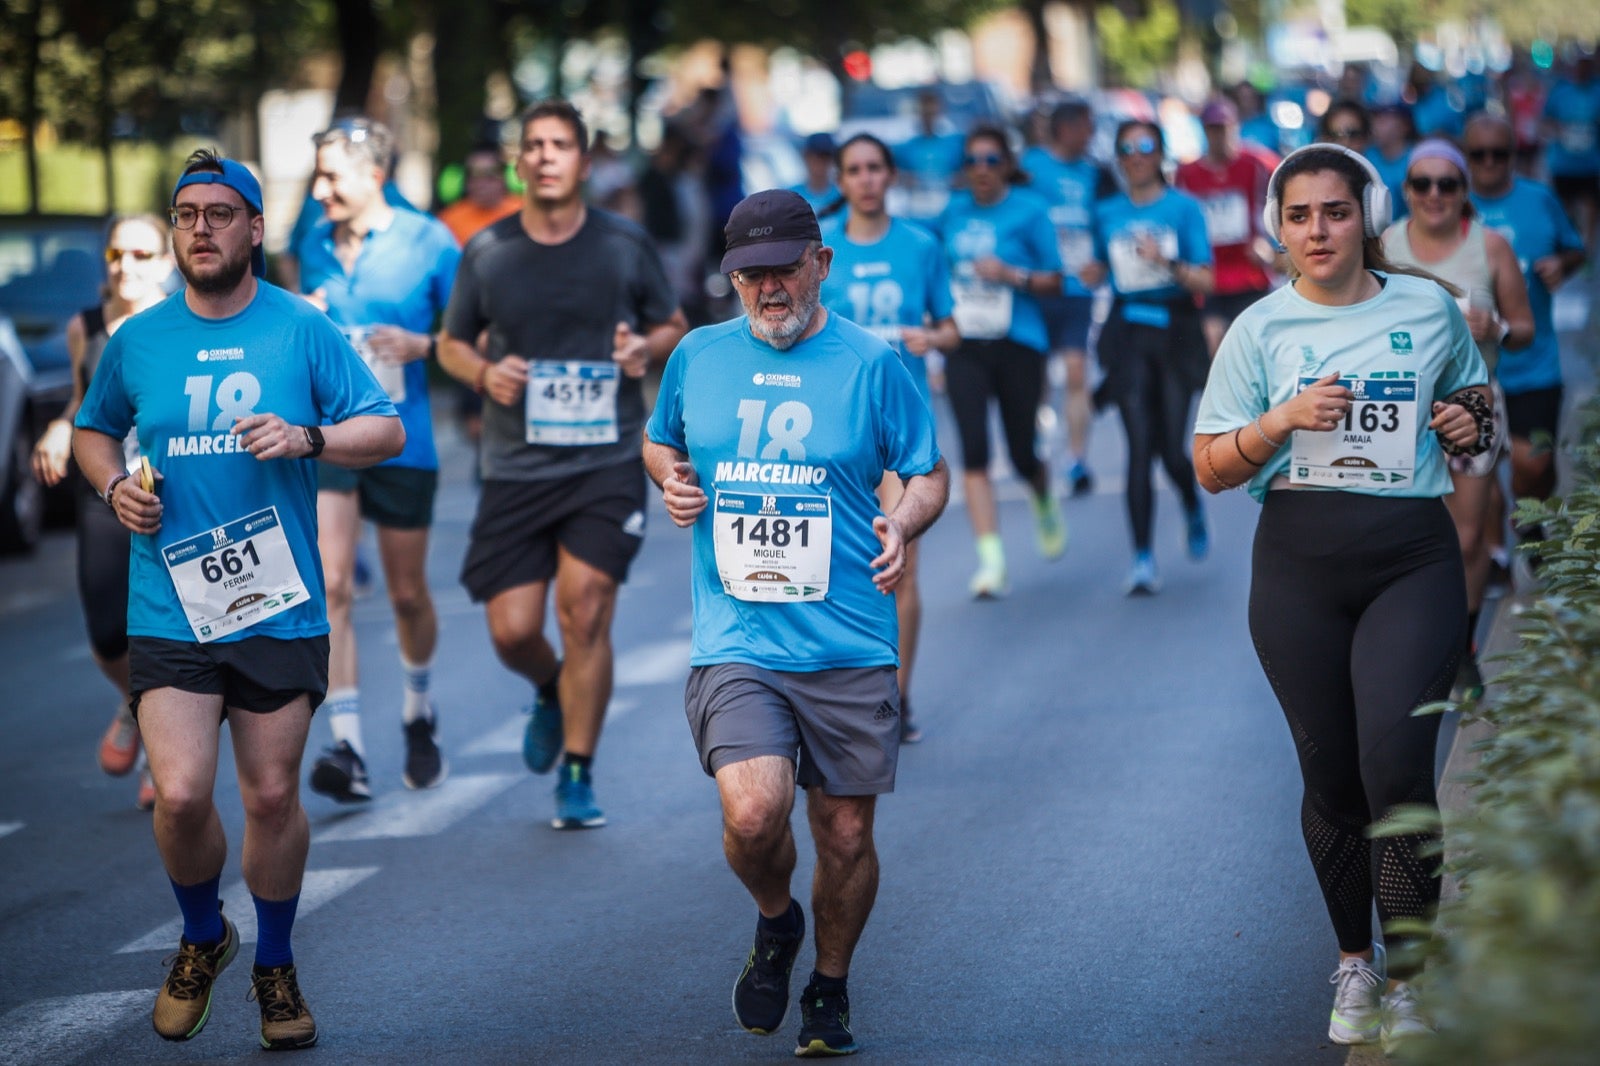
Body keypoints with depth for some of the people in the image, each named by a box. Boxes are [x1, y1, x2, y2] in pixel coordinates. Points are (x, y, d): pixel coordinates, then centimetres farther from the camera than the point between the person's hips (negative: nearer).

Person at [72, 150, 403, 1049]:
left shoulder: (304, 330, 0)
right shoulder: (138, 341, 5)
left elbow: (387, 431, -1)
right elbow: (93, 429, 22)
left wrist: (306, 438, -18)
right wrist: (114, 485, 1)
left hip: (282, 608, 0)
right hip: (170, 611, 1)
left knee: (272, 795, 5)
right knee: (181, 794, -11)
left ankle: (276, 967, 26)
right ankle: (203, 940, 18)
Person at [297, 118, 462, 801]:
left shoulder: (429, 242, -4)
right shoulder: (315, 247, 7)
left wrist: (421, 345, -18)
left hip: (401, 437, -2)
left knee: (408, 594, 11)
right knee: (331, 588, -13)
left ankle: (418, 714, 38)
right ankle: (347, 749, -18)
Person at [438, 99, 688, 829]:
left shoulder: (625, 246, 2)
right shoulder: (485, 253, 4)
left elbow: (673, 326, 13)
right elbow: (452, 342, 14)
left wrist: (647, 349, -10)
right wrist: (483, 373, -8)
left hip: (607, 462, -1)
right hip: (515, 468, 2)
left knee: (585, 612, -11)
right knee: (511, 631, -2)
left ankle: (577, 777, 3)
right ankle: (552, 693, 35)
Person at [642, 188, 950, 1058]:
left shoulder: (872, 365, 0)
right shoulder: (698, 357, 6)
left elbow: (929, 473, 7)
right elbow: (659, 441, 24)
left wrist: (904, 523, -14)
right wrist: (671, 480, 2)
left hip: (849, 648, 0)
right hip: (735, 643, 0)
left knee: (845, 834, 6)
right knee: (754, 812, -20)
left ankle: (830, 991, 31)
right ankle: (775, 923, 14)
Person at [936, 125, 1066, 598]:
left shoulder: (1029, 209, -2)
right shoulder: (953, 212, 8)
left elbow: (1054, 281, -1)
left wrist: (1011, 275, -17)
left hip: (1018, 342, -2)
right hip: (964, 344, 2)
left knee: (1022, 453, 4)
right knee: (974, 449, -12)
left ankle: (1046, 505, 41)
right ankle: (990, 559, -13)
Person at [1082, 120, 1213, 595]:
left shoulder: (1183, 207, -1)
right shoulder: (1107, 213, 7)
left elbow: (1205, 280, -5)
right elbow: (1097, 273, 18)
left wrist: (1167, 262, -20)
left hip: (1176, 329, -1)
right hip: (1128, 331, 1)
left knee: (1172, 449, -2)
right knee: (1140, 446, -9)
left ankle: (1193, 508, 34)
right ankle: (1142, 559, -6)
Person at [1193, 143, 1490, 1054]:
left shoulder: (1430, 310, 6)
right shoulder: (1262, 329, 5)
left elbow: (1475, 401, 23)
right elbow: (1212, 468, 5)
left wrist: (1473, 425, -1)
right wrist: (1285, 418, -12)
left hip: (1413, 558, -1)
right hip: (1300, 565, 1)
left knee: (1395, 759, -16)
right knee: (1330, 774, 5)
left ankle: (1406, 980, -7)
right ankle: (1355, 963, 24)